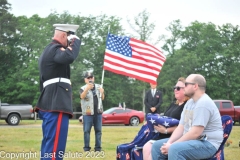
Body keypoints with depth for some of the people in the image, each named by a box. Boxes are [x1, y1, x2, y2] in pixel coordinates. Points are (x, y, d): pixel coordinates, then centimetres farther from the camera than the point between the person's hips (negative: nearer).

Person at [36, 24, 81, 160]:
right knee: (55, 146, -13)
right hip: (57, 104, -11)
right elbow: (69, 57, -31)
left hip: (50, 103, 11)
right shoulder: (55, 49, -9)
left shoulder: (48, 50, 24)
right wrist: (76, 41, -16)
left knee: (49, 144, 13)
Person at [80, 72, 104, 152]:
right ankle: (86, 147, 1)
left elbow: (102, 98, 16)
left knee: (98, 130, 5)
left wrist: (102, 92, -6)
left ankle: (98, 147, 9)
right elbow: (82, 96, -23)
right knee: (86, 130, -4)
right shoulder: (83, 88, -3)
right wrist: (87, 89, -40)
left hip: (98, 112, 4)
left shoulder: (98, 87, 11)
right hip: (88, 113, -4)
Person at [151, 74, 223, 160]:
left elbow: (195, 133, -25)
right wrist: (169, 143, -8)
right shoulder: (189, 103, 13)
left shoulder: (203, 103, -19)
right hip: (190, 140, 10)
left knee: (175, 149, -34)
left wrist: (172, 146, -20)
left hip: (207, 144, -10)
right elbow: (181, 127, 9)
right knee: (157, 146, 3)